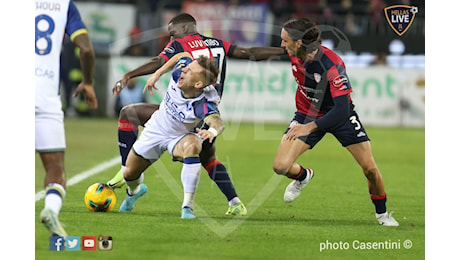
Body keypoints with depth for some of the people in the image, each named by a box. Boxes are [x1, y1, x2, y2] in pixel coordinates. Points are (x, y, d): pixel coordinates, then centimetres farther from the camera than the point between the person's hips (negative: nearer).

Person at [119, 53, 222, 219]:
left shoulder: (203, 104, -40)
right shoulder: (179, 72, -27)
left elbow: (217, 121, -60)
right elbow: (184, 55, -4)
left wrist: (212, 130, -82)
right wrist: (157, 73, -1)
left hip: (180, 138, -5)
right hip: (156, 129, 5)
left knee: (192, 145, -42)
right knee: (129, 174, 15)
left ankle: (187, 207, -37)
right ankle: (135, 190, 57)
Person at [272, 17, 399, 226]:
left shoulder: (332, 66, -35)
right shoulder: (294, 54, -16)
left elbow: (342, 110, -39)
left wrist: (310, 127, -44)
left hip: (340, 115, -4)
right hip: (307, 113, 4)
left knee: (370, 169, -7)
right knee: (281, 166, -12)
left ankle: (382, 213, 20)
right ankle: (303, 176, 24)